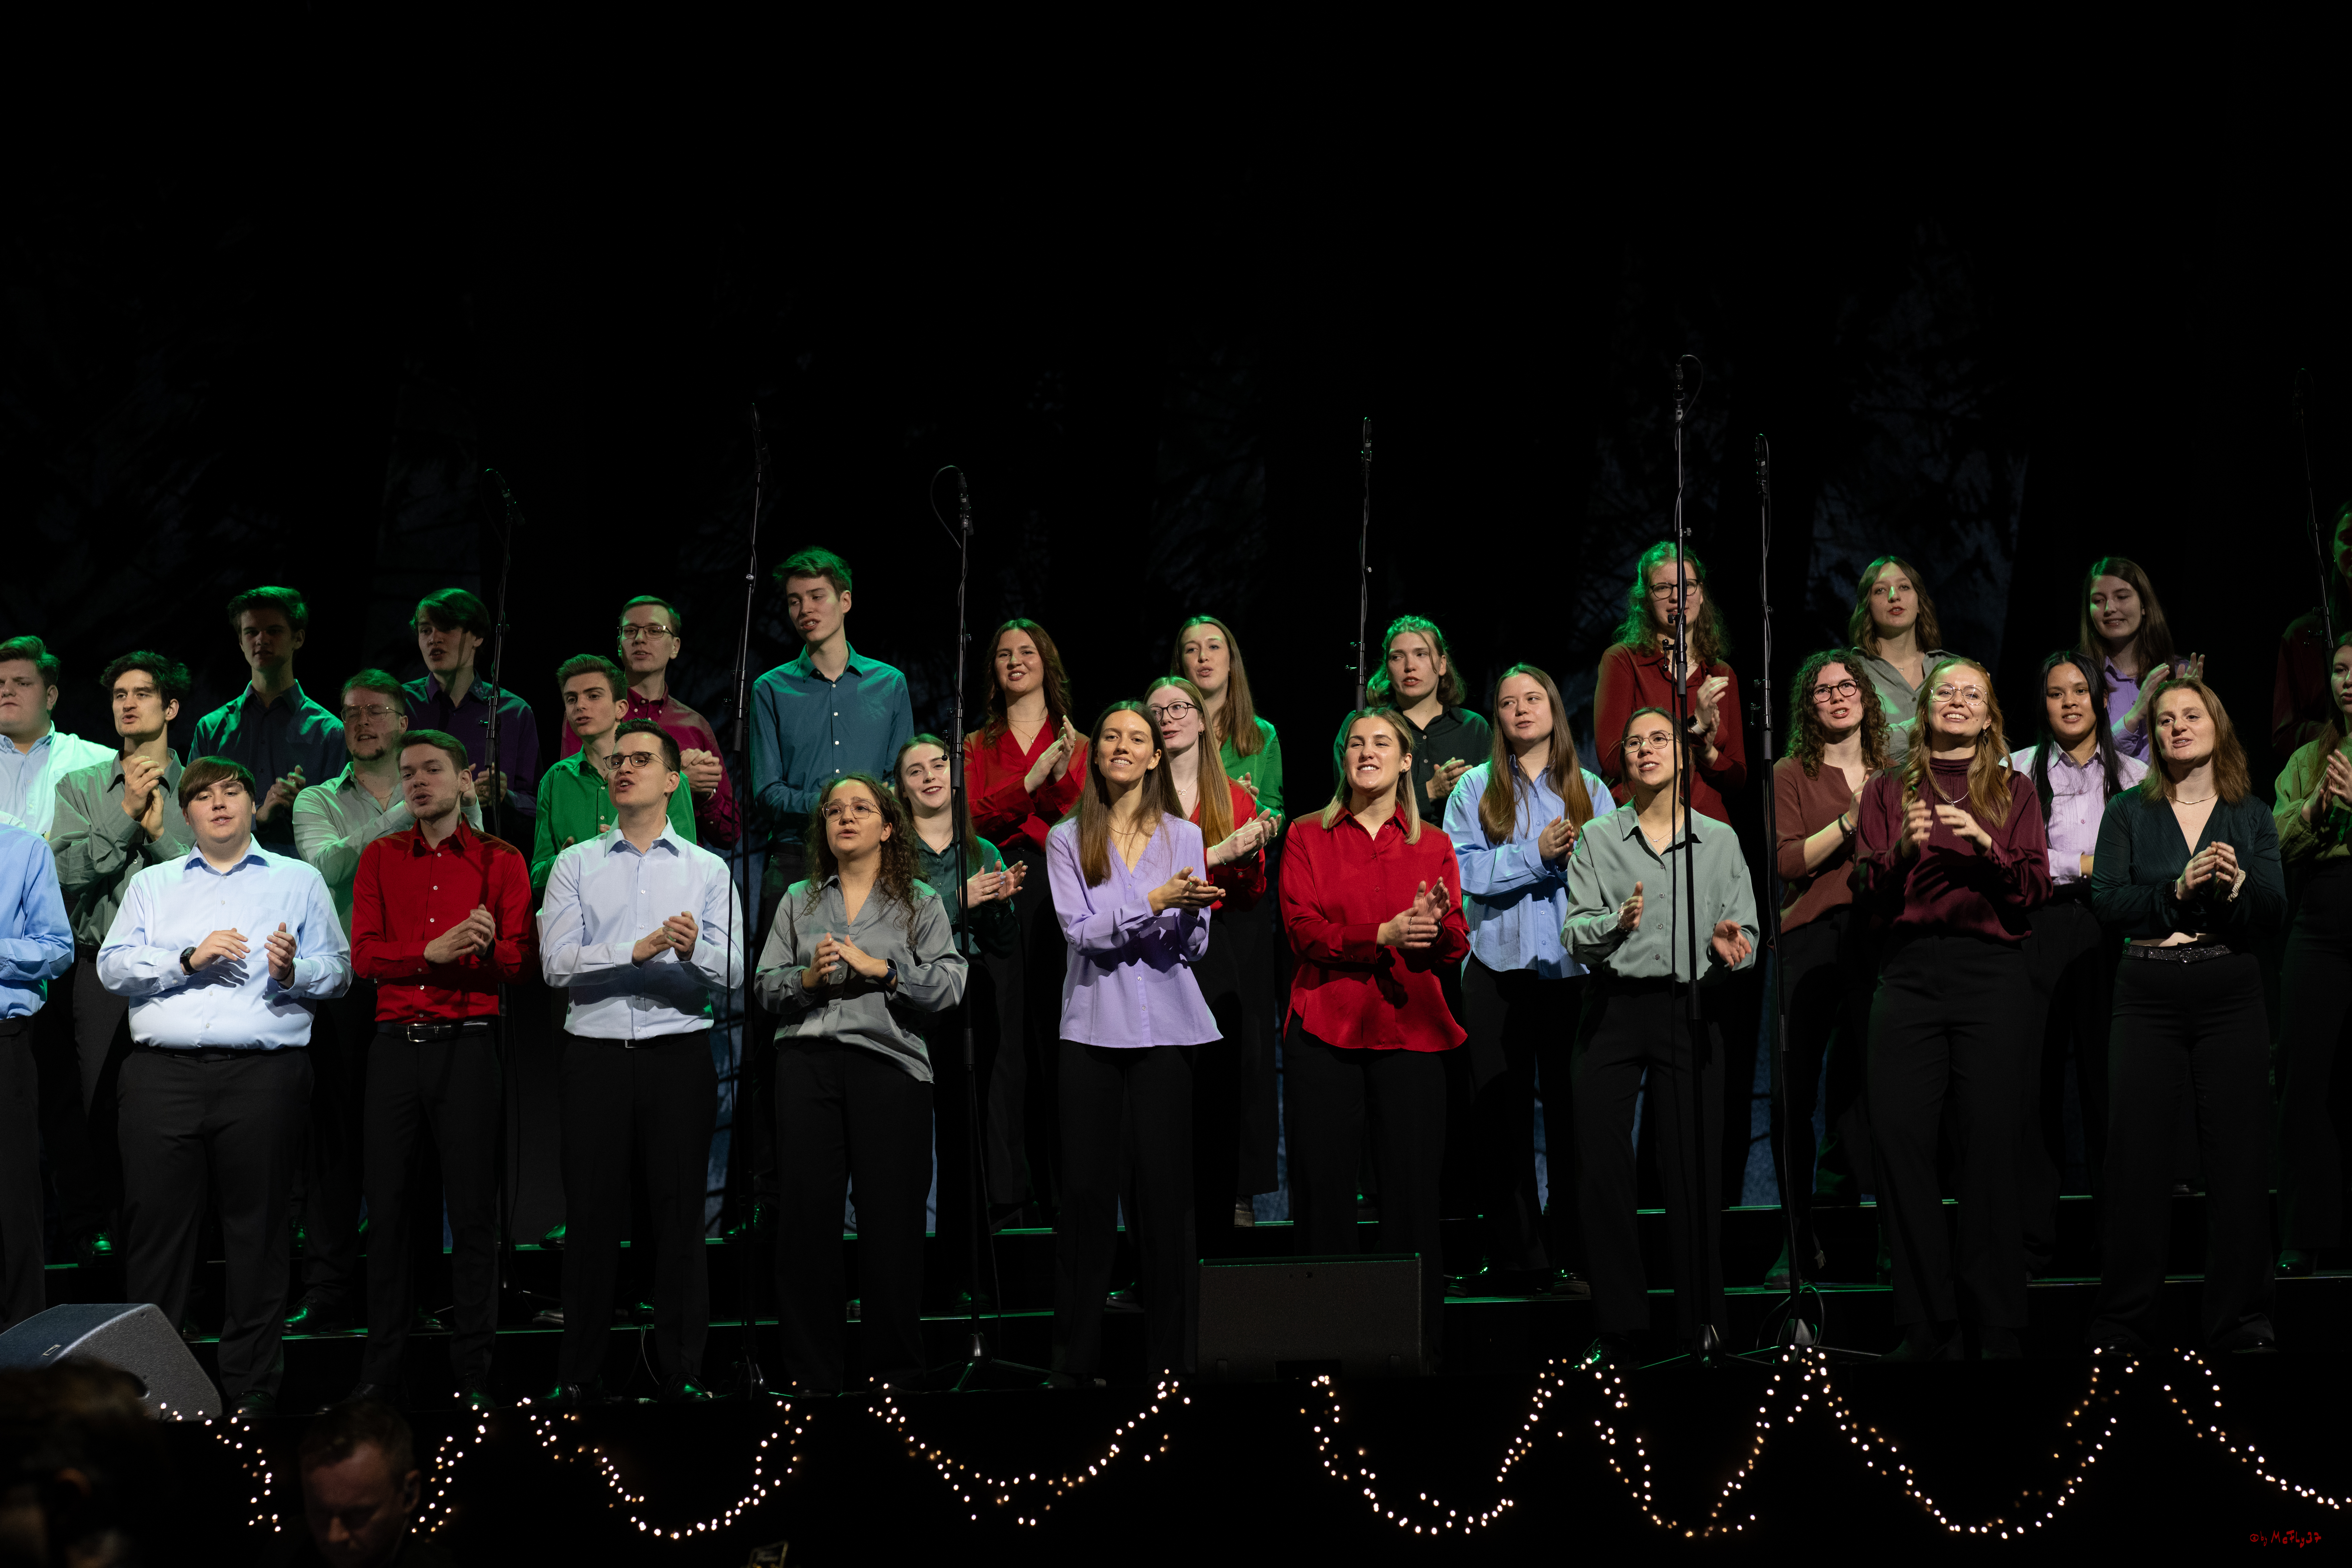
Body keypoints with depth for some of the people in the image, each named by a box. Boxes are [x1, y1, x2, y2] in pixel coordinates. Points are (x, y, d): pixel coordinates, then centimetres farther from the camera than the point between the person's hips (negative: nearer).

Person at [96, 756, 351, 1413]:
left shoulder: (299, 882, 15)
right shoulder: (153, 884, 19)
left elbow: (338, 969, 7)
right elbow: (114, 966, 7)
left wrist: (295, 972, -13)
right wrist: (187, 959, -6)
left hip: (263, 1073, -1)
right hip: (163, 1075, 1)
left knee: (259, 1230, -1)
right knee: (156, 1225, -1)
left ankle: (252, 1387, 6)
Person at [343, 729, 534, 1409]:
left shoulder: (500, 862, 5)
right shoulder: (380, 859, 10)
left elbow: (521, 959, -3)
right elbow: (364, 955, -2)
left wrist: (484, 946, -24)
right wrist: (434, 951, -18)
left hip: (467, 1046, -2)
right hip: (395, 1043, 2)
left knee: (473, 1211, -2)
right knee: (387, 1206, 3)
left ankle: (473, 1372, 3)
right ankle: (381, 1370, 9)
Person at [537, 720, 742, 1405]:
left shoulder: (707, 869, 9)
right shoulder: (576, 865, 8)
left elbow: (734, 973, 0)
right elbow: (556, 962, -5)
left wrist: (694, 949, -20)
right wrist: (638, 950, -17)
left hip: (677, 1058, 0)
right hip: (595, 1057, 0)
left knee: (680, 1214, 2)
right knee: (592, 1214, 2)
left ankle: (682, 1370, 9)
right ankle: (579, 1371, 9)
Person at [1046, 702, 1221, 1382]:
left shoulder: (1185, 837, 10)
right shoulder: (1067, 840, 6)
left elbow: (1195, 949, 7)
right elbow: (1083, 931, -7)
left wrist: (1191, 913, -15)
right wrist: (1156, 900, -18)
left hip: (1168, 1027, 1)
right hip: (1094, 1029, -1)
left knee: (1167, 1190, -1)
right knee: (1087, 1188, -2)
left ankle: (1171, 1357, 3)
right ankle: (1076, 1359, 3)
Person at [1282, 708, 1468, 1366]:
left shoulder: (1433, 847, 13)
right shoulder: (1308, 836, 9)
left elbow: (1457, 948, 4)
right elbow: (1304, 930, -4)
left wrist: (1438, 922, -19)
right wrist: (1384, 935, -17)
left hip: (1409, 1033, 1)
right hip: (1326, 1029, -1)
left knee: (1413, 1187, -2)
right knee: (1324, 1186, -2)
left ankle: (1420, 1340, 4)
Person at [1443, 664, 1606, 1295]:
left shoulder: (1590, 790, 12)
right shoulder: (1476, 789, 9)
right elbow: (1463, 871, -4)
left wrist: (1571, 859, -14)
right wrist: (1535, 853, -11)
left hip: (1572, 965, 0)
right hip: (1499, 964, 0)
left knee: (1574, 1111, -3)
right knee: (1504, 1113, 0)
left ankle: (1576, 1257, 1)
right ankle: (1517, 1258, 5)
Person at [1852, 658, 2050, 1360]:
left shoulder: (2012, 791, 13)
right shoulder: (1888, 790, 14)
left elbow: (2035, 889, 3)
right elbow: (1868, 893, 5)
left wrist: (1986, 845, -13)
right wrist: (1902, 849, -13)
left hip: (1990, 971, -1)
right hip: (1908, 972, 1)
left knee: (1988, 1143, -5)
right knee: (1899, 1138, -6)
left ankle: (1998, 1330, 0)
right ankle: (1927, 1328, 1)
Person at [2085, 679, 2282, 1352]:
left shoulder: (2251, 816, 9)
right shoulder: (2127, 813, 7)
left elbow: (2275, 911, 0)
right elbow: (2106, 902, -4)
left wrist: (2236, 883, -20)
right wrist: (2179, 890, -17)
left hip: (2232, 997, 1)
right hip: (2149, 997, -1)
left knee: (2238, 1154, 0)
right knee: (2136, 1153, -3)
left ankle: (2239, 1320, 8)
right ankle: (2122, 1319, 4)